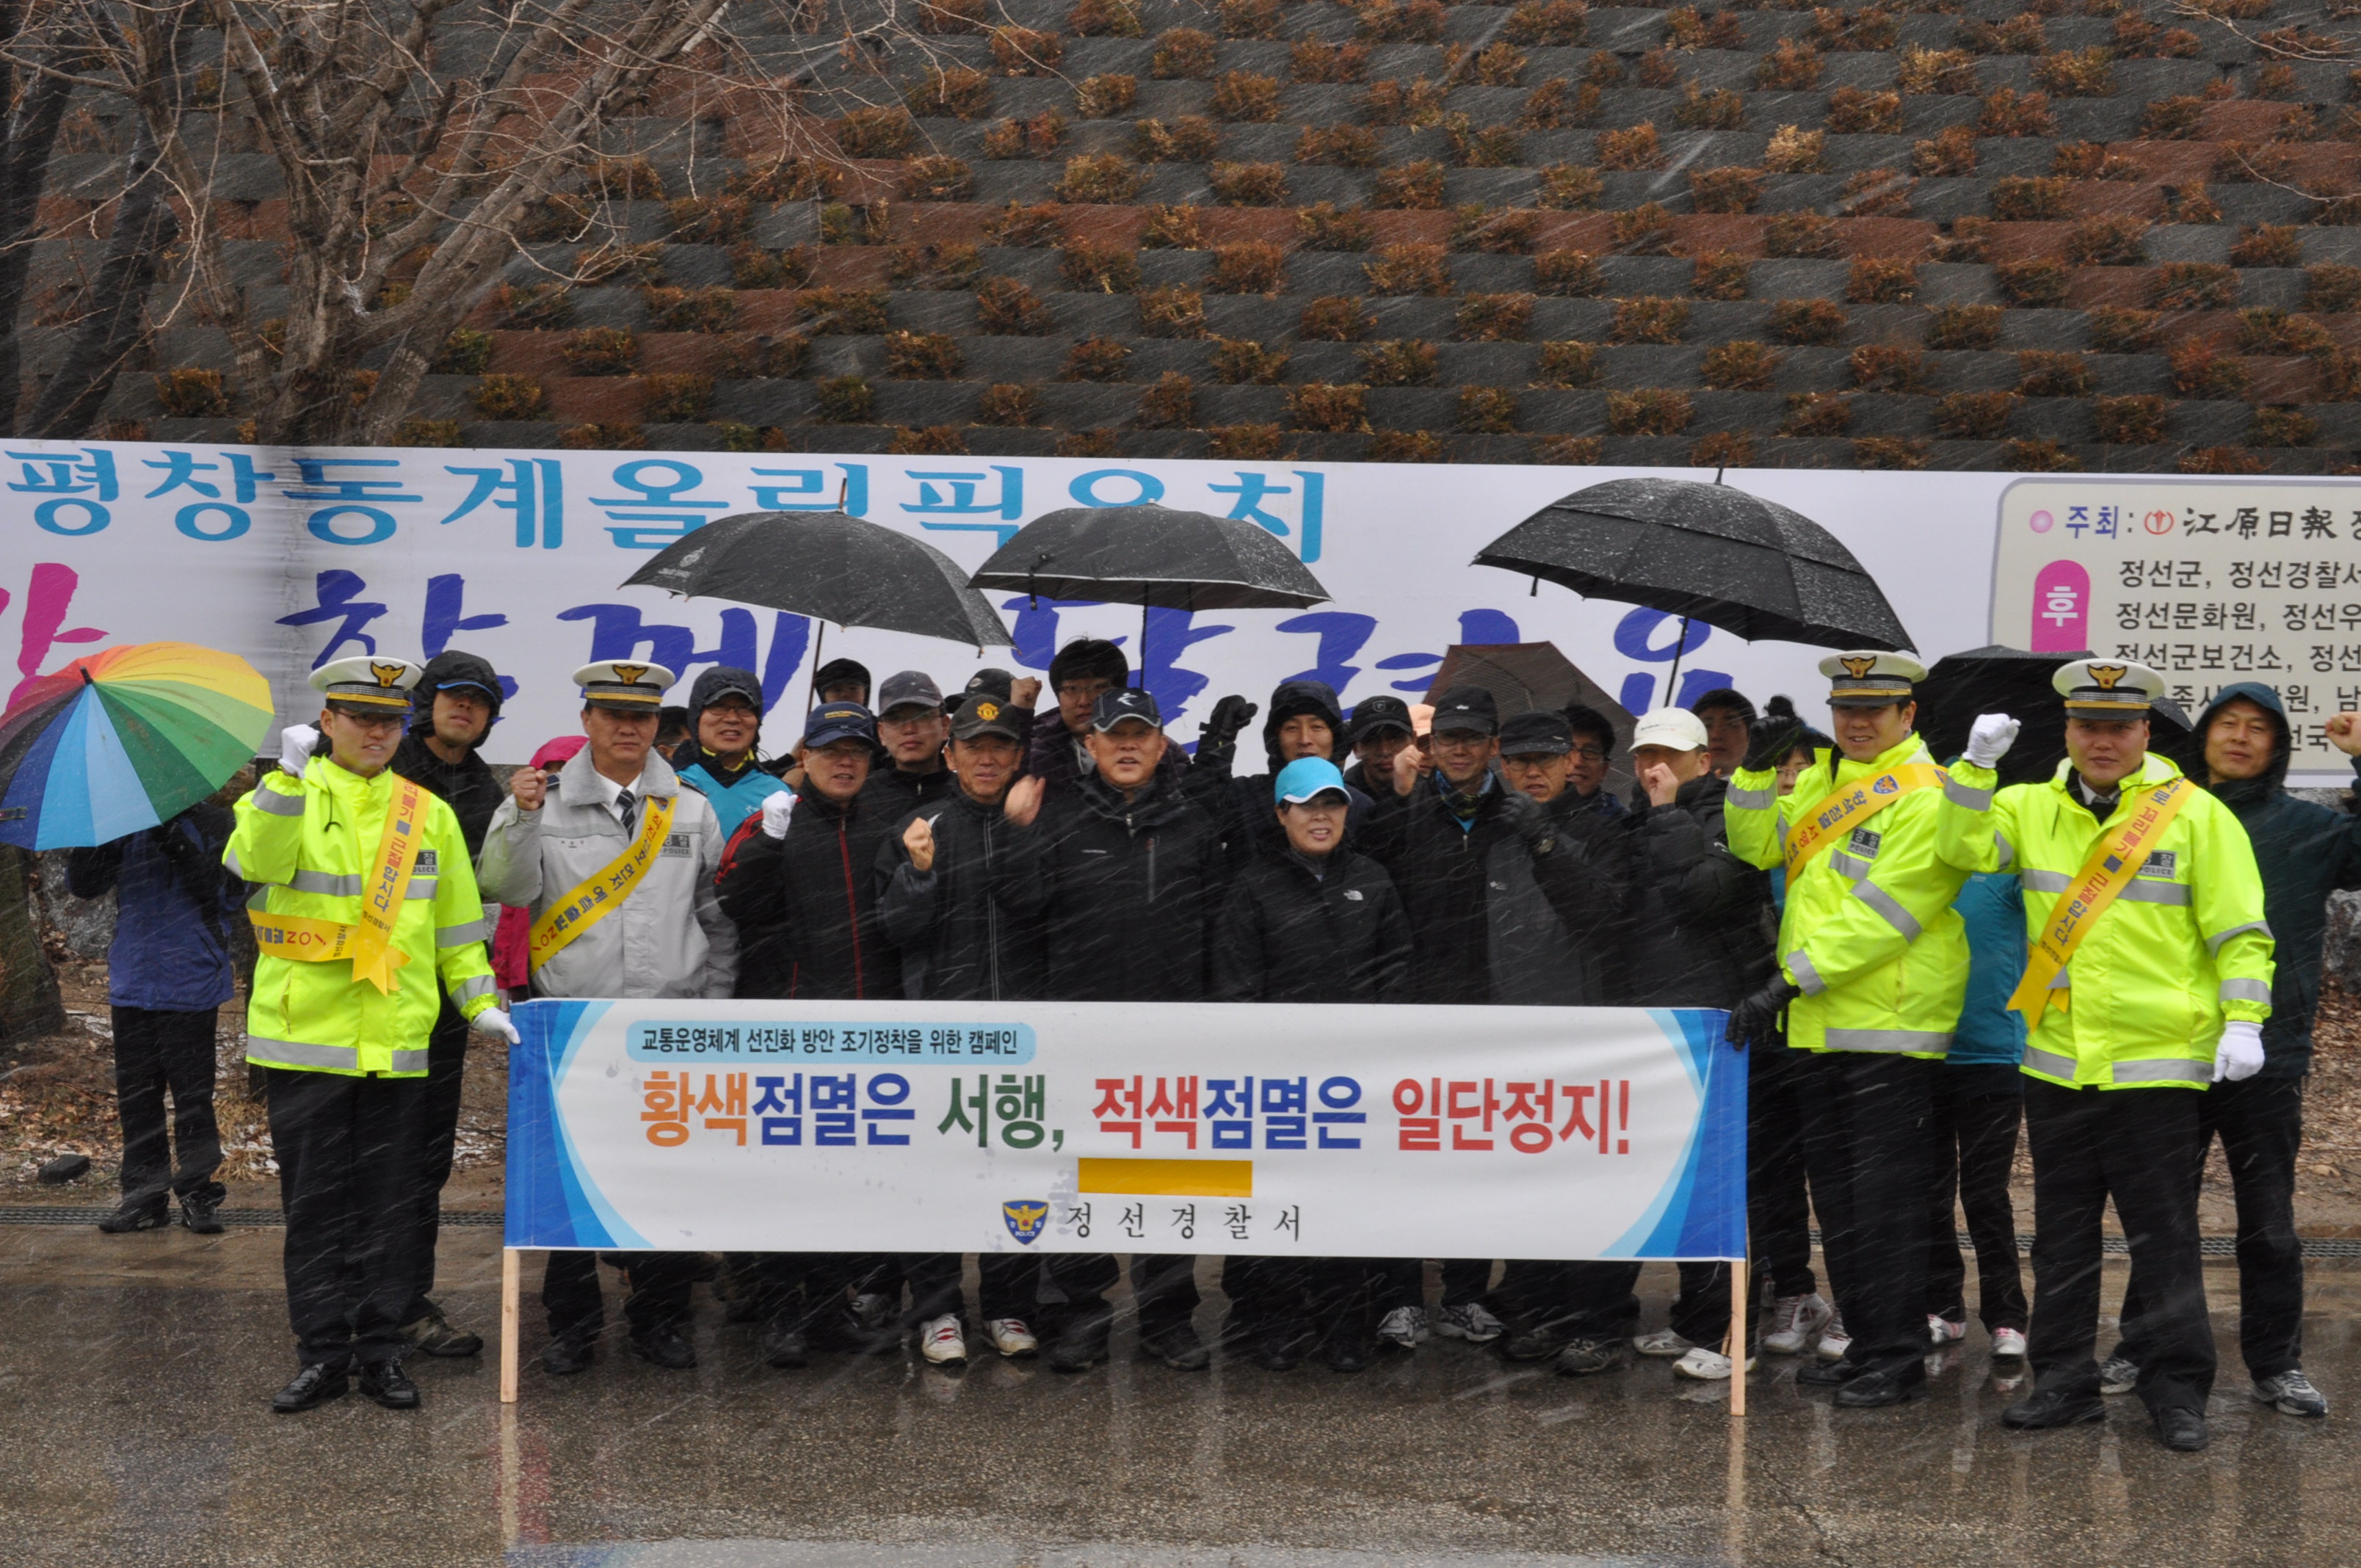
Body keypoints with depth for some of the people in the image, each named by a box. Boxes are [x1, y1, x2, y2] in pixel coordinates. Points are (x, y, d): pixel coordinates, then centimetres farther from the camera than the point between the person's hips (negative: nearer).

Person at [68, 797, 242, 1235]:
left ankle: (199, 1194, 10)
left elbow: (229, 896, -10)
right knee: (135, 1094, 9)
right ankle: (145, 1195, 18)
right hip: (132, 983, 4)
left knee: (192, 1093, 0)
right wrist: (93, 838, -14)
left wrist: (183, 851, -22)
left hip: (191, 984, -4)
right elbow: (82, 885, 4)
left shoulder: (212, 822, -1)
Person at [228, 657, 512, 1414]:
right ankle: (323, 1352, 12)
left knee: (388, 1204, 6)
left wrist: (480, 1000, 6)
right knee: (316, 1202, 4)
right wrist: (291, 778, -24)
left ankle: (381, 1350, 15)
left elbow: (456, 922, 15)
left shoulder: (429, 813, 12)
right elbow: (254, 861, -19)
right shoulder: (285, 795, 4)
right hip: (305, 1033, -2)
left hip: (397, 1040, 2)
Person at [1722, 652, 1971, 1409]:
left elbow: (1880, 914, -20)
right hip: (1821, 1030, 8)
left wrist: (1790, 982, -23)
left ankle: (1899, 1360, 5)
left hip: (1892, 1031, -8)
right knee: (1836, 1193, 14)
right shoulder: (1821, 782, 14)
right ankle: (1864, 1344, 25)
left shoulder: (1924, 796, -13)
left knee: (1885, 1196, -4)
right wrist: (1756, 771, 0)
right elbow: (1757, 846, 16)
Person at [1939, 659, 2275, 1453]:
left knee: (2163, 1235, 2)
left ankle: (2177, 1392, 12)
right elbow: (1965, 848, -8)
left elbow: (2239, 932, -3)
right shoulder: (2031, 808, 8)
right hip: (2057, 1061, 4)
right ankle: (2064, 1381, 22)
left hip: (2158, 1061, -4)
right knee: (2061, 1233, 12)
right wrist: (1976, 766, -19)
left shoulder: (2196, 814, -1)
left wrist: (2242, 1022, -12)